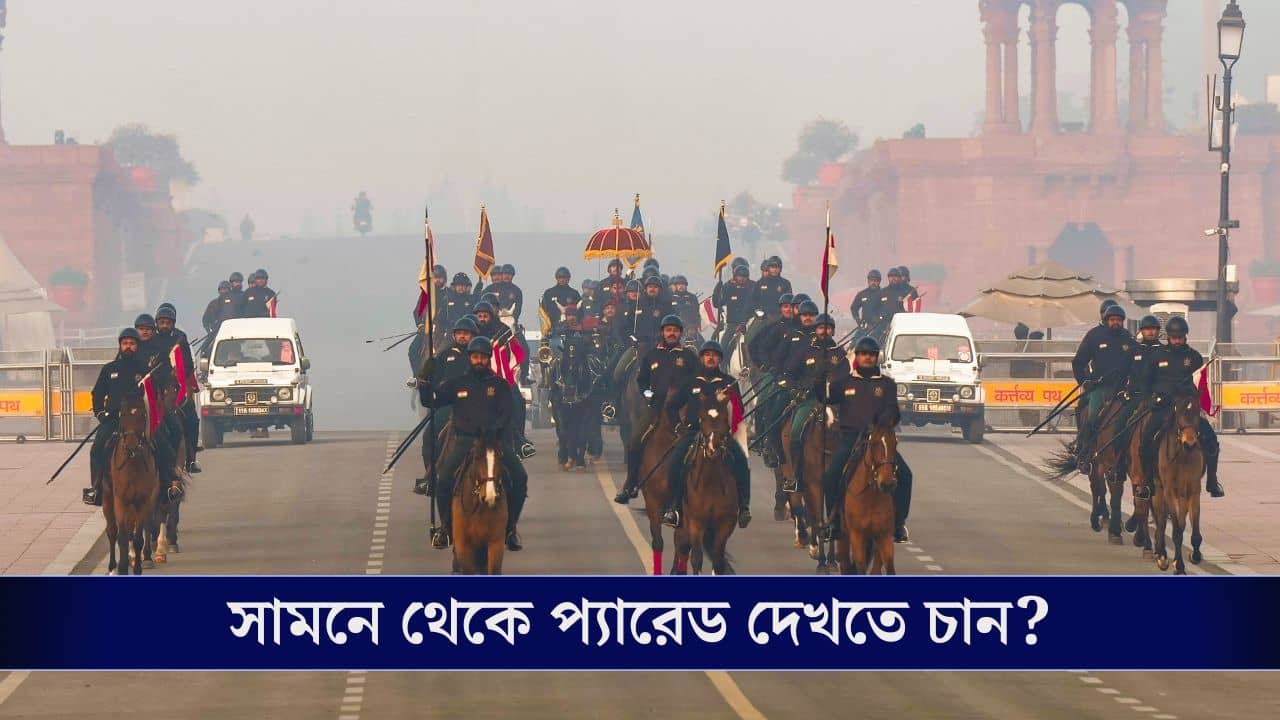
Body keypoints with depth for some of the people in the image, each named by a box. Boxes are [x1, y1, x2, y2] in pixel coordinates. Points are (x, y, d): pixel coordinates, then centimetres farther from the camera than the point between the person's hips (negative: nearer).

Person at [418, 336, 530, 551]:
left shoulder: (499, 384, 11)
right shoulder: (457, 384, 13)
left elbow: (505, 413, 2)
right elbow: (432, 402, 11)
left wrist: (495, 428, -18)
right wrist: (425, 389, -12)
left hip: (495, 439, 0)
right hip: (465, 440, 0)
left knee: (519, 477, -18)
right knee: (445, 479, -23)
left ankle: (510, 528, -2)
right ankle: (446, 527, -3)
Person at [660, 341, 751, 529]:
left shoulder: (729, 383, 13)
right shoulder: (691, 382, 16)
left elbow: (738, 411, 9)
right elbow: (672, 406, 21)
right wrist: (678, 426, 5)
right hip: (693, 431, 0)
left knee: (740, 460, -27)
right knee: (675, 460, -27)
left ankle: (744, 505, -18)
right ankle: (673, 506, -20)